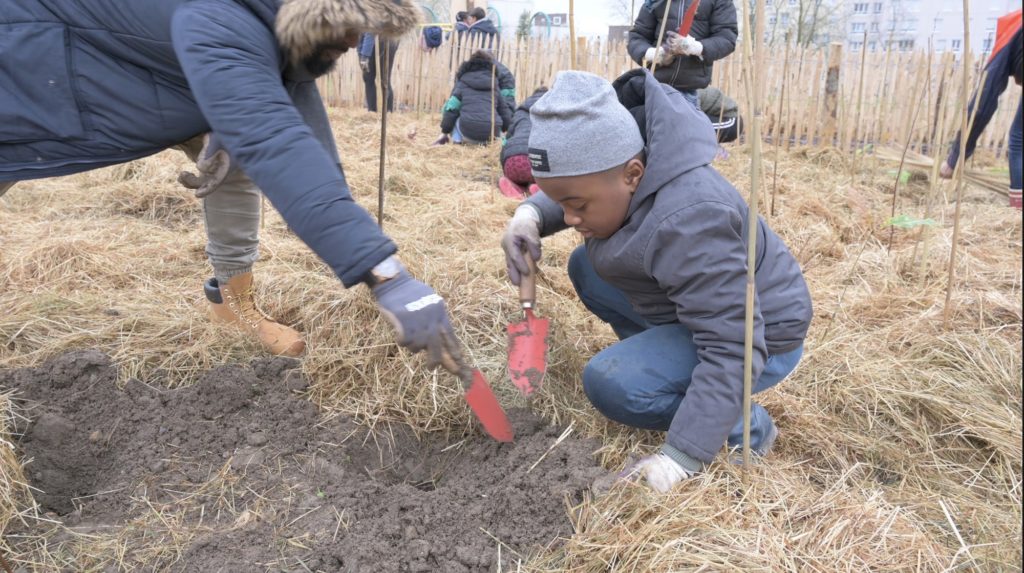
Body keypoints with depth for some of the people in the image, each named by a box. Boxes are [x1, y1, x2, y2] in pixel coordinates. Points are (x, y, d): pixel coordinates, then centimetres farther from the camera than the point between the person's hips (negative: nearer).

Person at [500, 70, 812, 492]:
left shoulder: (688, 225, -38)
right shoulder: (631, 174, -11)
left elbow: (733, 350, -37)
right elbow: (562, 194, 11)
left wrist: (681, 457, -38)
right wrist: (532, 213, -12)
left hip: (759, 338, -9)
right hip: (694, 310, 9)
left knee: (611, 383, -27)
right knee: (586, 269, 7)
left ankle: (746, 430, -5)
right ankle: (659, 363, 11)